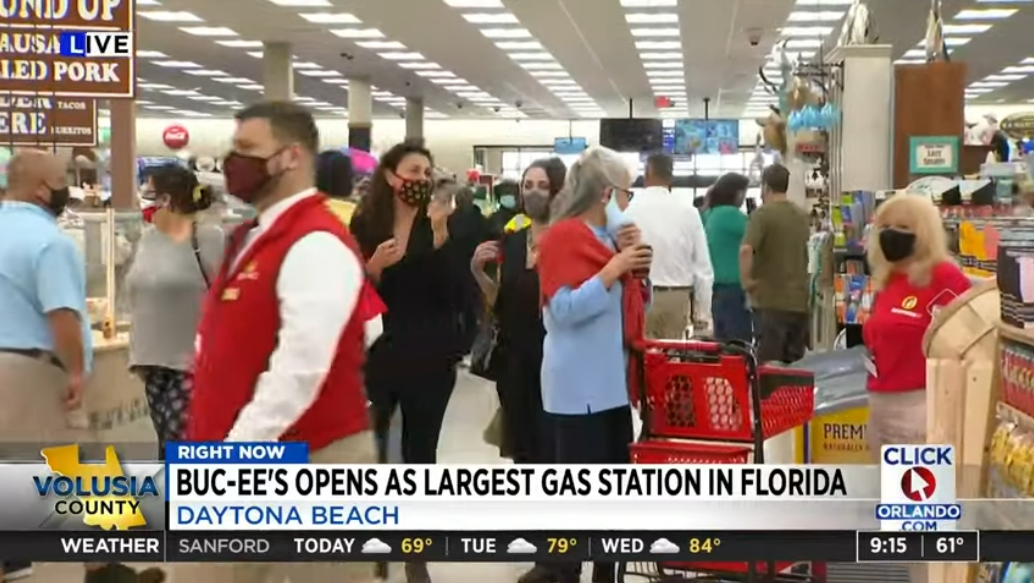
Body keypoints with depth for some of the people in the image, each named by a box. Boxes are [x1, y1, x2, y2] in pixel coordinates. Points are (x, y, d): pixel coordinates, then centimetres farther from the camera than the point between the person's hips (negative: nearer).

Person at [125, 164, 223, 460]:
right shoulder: (147, 239, 12)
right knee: (167, 441, 10)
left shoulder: (211, 239, -11)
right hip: (155, 362, 7)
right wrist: (137, 353, 16)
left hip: (194, 363, -7)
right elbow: (138, 299, 18)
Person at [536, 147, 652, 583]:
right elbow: (565, 309, -21)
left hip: (613, 379, 9)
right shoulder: (563, 236, -11)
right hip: (579, 385, -9)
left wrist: (632, 264, 5)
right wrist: (613, 269, -22)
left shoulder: (608, 236, 14)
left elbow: (630, 303, 21)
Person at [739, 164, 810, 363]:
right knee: (795, 366, 11)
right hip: (799, 301, 6)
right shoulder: (802, 215, 12)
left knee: (769, 365, -4)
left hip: (770, 301, -6)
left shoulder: (763, 213, -10)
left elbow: (746, 249, -24)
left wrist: (746, 281, -14)